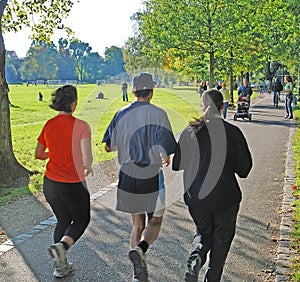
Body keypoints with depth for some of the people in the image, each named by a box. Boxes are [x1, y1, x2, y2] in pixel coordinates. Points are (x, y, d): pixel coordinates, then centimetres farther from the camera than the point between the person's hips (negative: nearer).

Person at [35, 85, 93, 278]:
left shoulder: (48, 125, -1)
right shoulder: (80, 126, -17)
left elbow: (39, 154, 9)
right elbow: (87, 156, -25)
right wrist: (88, 167, -4)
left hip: (50, 183, 5)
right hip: (74, 185, -5)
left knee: (63, 220, 23)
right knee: (81, 220, 20)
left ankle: (61, 266, 25)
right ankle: (62, 245, -6)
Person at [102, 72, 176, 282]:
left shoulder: (121, 114, 3)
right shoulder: (158, 114, -10)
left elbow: (109, 146, 8)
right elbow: (166, 150, -14)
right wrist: (166, 158, 9)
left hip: (128, 174, 4)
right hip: (151, 175, -4)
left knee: (137, 223, 18)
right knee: (155, 222, 14)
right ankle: (139, 249, -15)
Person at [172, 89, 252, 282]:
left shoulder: (190, 132, -6)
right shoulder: (233, 132, -10)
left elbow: (177, 164, -2)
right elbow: (244, 167, -7)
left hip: (196, 196, 2)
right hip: (225, 197, -2)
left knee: (203, 232, 23)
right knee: (222, 237, 18)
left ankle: (195, 258, -5)